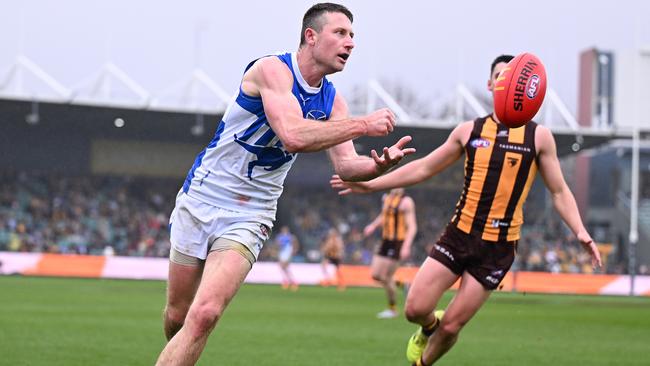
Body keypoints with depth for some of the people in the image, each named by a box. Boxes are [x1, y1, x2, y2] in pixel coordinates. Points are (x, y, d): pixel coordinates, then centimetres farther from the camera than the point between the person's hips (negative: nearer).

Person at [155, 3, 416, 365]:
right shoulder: (272, 69, -17)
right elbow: (294, 135, -31)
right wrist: (363, 124, -27)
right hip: (201, 201, -3)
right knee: (177, 317, 8)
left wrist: (379, 165, -25)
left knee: (204, 315, -19)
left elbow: (347, 165, -3)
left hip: (250, 218, 3)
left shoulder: (332, 100, 3)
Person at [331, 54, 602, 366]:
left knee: (452, 326, -2)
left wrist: (580, 232, -12)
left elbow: (559, 192, 5)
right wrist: (369, 184, 8)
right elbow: (424, 168, 13)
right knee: (415, 309, -7)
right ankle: (430, 326, 30)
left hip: (499, 247, -2)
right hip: (458, 234, 2)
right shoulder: (469, 131, 7)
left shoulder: (538, 137, 1)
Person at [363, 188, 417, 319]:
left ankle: (393, 309, 12)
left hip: (397, 243, -8)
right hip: (386, 241, 8)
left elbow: (412, 226, -16)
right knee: (375, 275, 6)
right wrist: (373, 225, 17)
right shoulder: (386, 198, 10)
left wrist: (406, 246, -24)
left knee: (386, 277, -4)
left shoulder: (406, 202, -13)